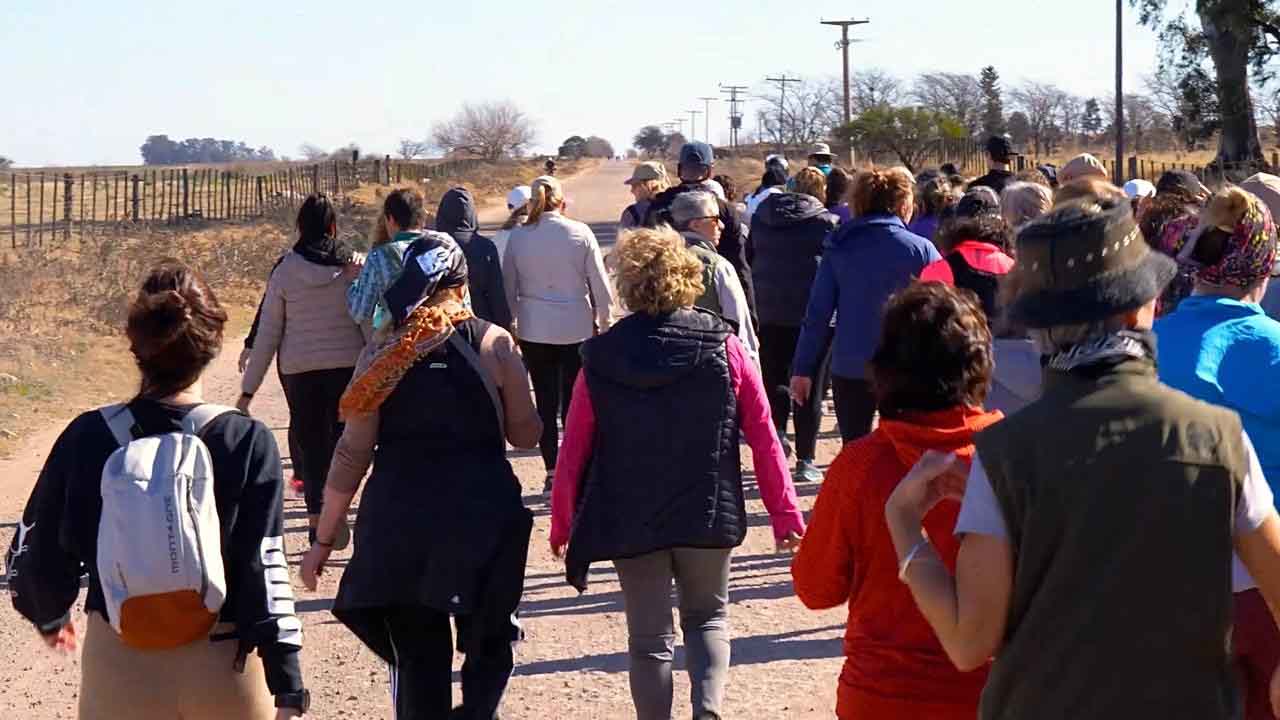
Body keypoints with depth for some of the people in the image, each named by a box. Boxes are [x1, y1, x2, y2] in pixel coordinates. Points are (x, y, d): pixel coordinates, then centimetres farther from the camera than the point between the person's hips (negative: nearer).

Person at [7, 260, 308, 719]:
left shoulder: (88, 438, -5)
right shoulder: (247, 443, -11)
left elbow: (35, 553, 5)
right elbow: (266, 570, -12)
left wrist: (49, 615, 26)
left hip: (119, 671, 1)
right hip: (224, 671, -1)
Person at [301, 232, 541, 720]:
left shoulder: (382, 357, 0)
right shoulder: (494, 345, -2)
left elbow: (353, 455, 0)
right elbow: (525, 435, 5)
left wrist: (324, 539, 7)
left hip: (401, 519, 1)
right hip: (483, 514, -1)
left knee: (416, 656, 12)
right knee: (491, 643, 15)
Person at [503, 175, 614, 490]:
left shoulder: (518, 237, -3)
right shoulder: (580, 233, -6)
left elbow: (509, 287, 4)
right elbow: (599, 283, -2)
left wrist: (510, 323, 17)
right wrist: (604, 320, 12)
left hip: (534, 330, 1)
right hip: (576, 327, -1)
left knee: (545, 401, 7)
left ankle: (552, 470, 7)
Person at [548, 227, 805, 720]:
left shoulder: (601, 358, -6)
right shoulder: (722, 346, -6)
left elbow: (575, 450, -2)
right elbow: (763, 437, -5)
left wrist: (561, 525, 10)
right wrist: (784, 513, 3)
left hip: (629, 523, -1)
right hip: (708, 515, 1)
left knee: (650, 638, 11)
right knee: (708, 619, 19)